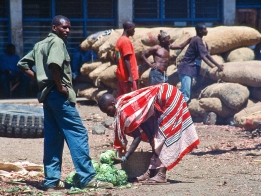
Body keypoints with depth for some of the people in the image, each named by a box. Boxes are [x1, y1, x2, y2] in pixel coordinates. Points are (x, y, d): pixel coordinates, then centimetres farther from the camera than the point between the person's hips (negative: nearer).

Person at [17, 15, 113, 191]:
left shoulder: (40, 45, 18)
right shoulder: (57, 42, -9)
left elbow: (23, 64, 21)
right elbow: (53, 64, -28)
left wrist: (39, 79, 12)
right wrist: (60, 86, -18)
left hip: (46, 94, 9)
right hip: (59, 95, -9)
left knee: (53, 137, 10)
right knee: (77, 134, -9)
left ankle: (51, 180, 9)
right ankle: (87, 178, -12)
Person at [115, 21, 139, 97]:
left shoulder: (120, 40, 14)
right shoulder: (126, 41, -14)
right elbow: (126, 60, -20)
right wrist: (130, 76, -23)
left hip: (121, 74, 9)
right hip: (127, 76, -9)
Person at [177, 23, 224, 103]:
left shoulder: (198, 39, 16)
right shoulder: (197, 40, -13)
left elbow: (207, 55, 17)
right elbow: (203, 56, -18)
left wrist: (218, 65, 12)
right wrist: (215, 67, -19)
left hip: (189, 69, 10)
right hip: (186, 69, -10)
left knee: (187, 96, 9)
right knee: (185, 96, -16)